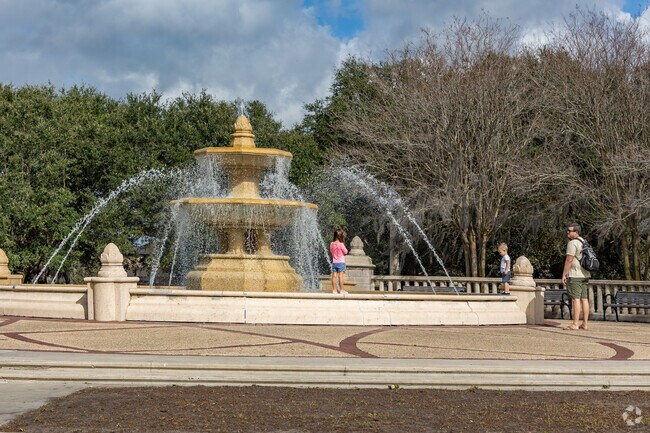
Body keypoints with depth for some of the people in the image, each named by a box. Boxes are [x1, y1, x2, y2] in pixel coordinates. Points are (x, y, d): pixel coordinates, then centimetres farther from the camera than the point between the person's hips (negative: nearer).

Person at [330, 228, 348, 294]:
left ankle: (334, 289, 7)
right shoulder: (341, 244, -15)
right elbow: (345, 252, -5)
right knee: (341, 276, -3)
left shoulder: (331, 244, 1)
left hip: (334, 262, 5)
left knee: (334, 276, 5)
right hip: (341, 262, -5)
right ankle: (341, 290, -1)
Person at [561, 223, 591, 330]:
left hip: (574, 275, -9)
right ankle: (585, 323, 7)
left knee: (576, 299, -10)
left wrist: (564, 274, -12)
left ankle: (575, 324, -12)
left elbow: (569, 260, -16)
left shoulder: (572, 243, -11)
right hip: (584, 274, 9)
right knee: (584, 299, 7)